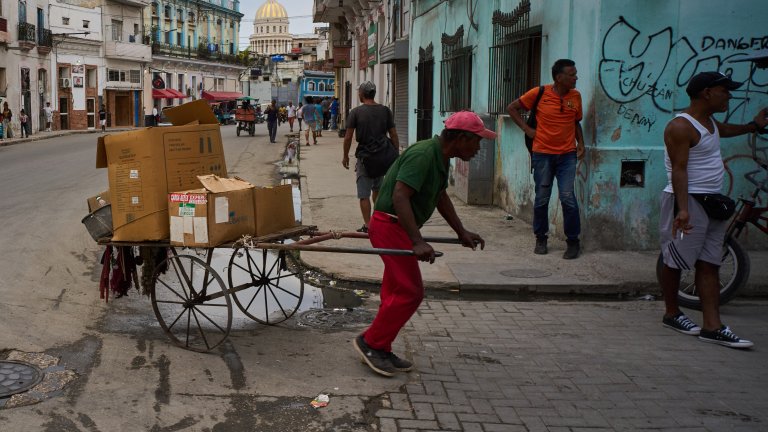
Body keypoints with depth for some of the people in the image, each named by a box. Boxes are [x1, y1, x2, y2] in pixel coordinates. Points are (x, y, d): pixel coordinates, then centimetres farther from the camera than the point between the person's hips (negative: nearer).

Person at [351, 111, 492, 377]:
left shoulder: (440, 158, 10)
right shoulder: (423, 155, -22)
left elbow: (440, 197, 24)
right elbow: (400, 196, -31)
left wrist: (461, 232, 24)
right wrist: (417, 242, -37)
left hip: (400, 227, 10)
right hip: (390, 226, -10)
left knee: (397, 291, 14)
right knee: (410, 292, -9)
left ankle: (380, 351, 23)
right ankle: (370, 343, 3)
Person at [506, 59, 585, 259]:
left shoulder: (576, 96, 4)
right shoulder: (539, 93, -5)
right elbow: (512, 108, 5)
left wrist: (581, 143, 3)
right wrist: (526, 128, -2)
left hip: (567, 155, 1)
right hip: (543, 154, -1)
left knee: (568, 197, -8)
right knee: (542, 199, 7)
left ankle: (573, 241, 5)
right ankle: (541, 238, 24)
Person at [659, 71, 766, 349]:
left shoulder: (709, 121, 15)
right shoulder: (680, 126, -16)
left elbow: (723, 130, 41)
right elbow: (679, 169, -23)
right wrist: (683, 209, -30)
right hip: (688, 201, -10)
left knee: (709, 264, 5)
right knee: (675, 261, 3)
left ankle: (712, 326, 4)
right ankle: (671, 314, 21)